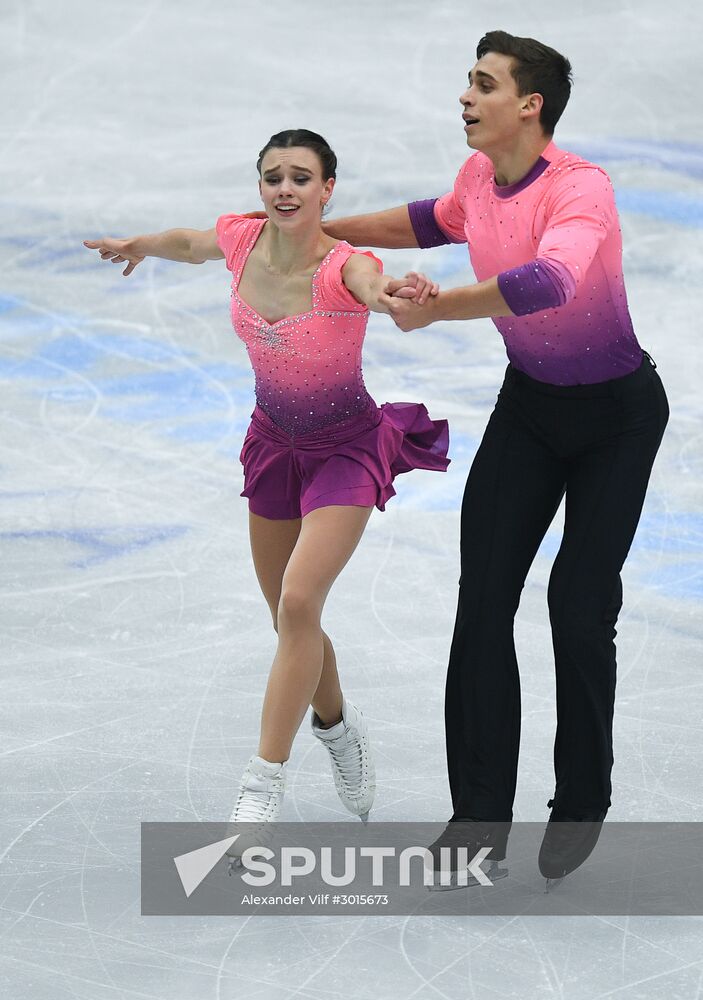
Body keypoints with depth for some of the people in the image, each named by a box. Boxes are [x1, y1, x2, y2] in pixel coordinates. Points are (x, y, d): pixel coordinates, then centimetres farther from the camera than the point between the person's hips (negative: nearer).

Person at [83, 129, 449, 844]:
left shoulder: (344, 267, -28)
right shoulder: (243, 240, -12)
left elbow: (374, 286, -53)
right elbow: (189, 244, 12)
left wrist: (399, 296, -76)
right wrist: (139, 245, 31)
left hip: (346, 449, -5)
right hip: (275, 441, 6)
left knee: (298, 602, -22)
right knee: (289, 617, 13)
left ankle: (264, 784, -17)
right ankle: (339, 726, 42)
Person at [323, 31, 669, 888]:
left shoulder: (580, 188, -28)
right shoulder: (478, 177, -4)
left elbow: (549, 282, -49)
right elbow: (434, 221, 22)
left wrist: (433, 308, -49)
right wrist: (331, 228, 21)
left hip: (616, 413, -6)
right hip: (528, 406, 7)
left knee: (580, 610, -8)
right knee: (483, 600, -3)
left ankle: (581, 807, 12)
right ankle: (480, 816, 2)